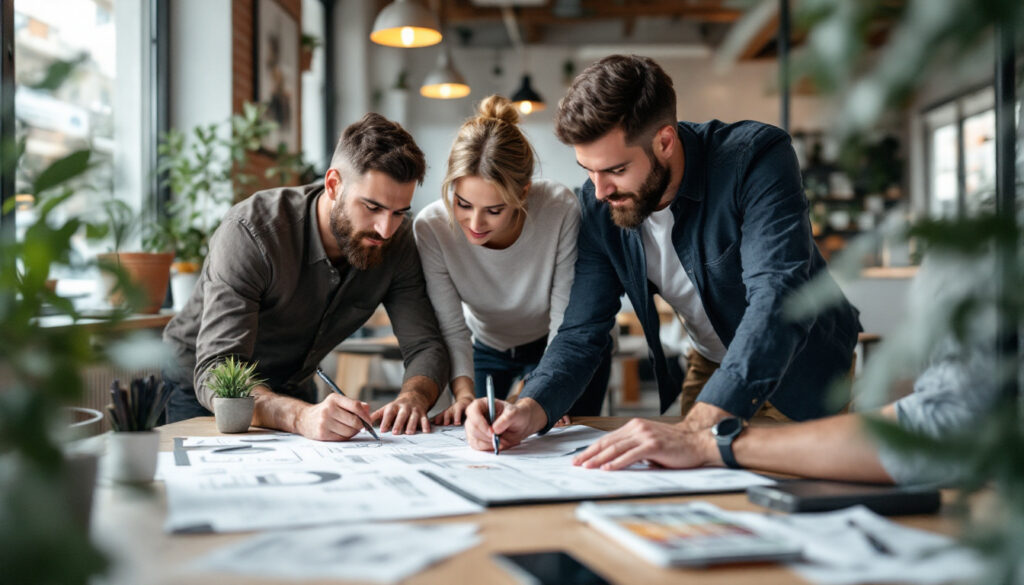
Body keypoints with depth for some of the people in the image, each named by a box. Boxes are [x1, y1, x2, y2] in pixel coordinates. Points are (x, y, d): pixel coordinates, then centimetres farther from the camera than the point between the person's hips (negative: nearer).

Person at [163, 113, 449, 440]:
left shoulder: (397, 241, -13)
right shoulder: (251, 232, -29)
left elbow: (425, 346, -11)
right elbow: (215, 376, -35)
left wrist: (412, 398, -36)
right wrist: (302, 417, -54)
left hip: (292, 391, 3)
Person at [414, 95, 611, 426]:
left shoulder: (561, 211, -34)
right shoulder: (430, 227, -28)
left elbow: (567, 324, -26)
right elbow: (451, 330, -23)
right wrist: (464, 392, -40)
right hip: (487, 348, 2)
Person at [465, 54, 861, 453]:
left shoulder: (758, 157, -30)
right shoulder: (598, 203, -15)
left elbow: (778, 301, -41)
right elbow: (582, 331, -12)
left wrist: (698, 427, -54)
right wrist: (531, 409, -33)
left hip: (802, 367, -3)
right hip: (712, 368, 3)